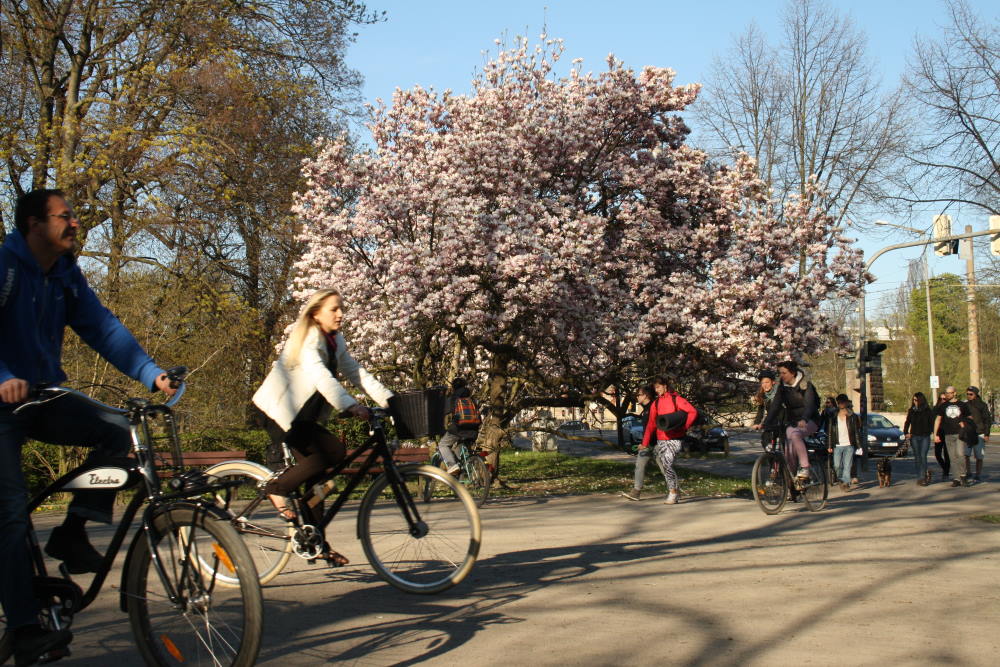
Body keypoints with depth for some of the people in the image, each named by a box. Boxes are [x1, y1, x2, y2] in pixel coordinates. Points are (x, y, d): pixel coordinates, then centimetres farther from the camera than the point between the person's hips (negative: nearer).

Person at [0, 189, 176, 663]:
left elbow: (102, 327, -2)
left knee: (116, 431, -15)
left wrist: (150, 372, -14)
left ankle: (71, 534, 0)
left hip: (43, 396, 6)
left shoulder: (65, 275, 4)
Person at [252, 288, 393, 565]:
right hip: (283, 413, -9)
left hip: (306, 416, 9)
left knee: (314, 474, 4)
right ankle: (278, 488, -6)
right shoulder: (307, 339, -17)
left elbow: (356, 372, 4)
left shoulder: (334, 340, 9)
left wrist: (388, 399, -7)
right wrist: (351, 406, -45)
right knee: (334, 451, -23)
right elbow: (322, 377, -33)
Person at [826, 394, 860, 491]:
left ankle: (846, 483, -8)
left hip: (849, 445, -1)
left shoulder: (853, 417, 5)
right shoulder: (833, 418, 7)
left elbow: (857, 432, 6)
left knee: (847, 465, -9)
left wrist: (859, 446, 0)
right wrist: (829, 446, 3)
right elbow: (829, 433, 9)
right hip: (837, 446, 1)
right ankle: (841, 480, 23)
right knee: (837, 466, -1)